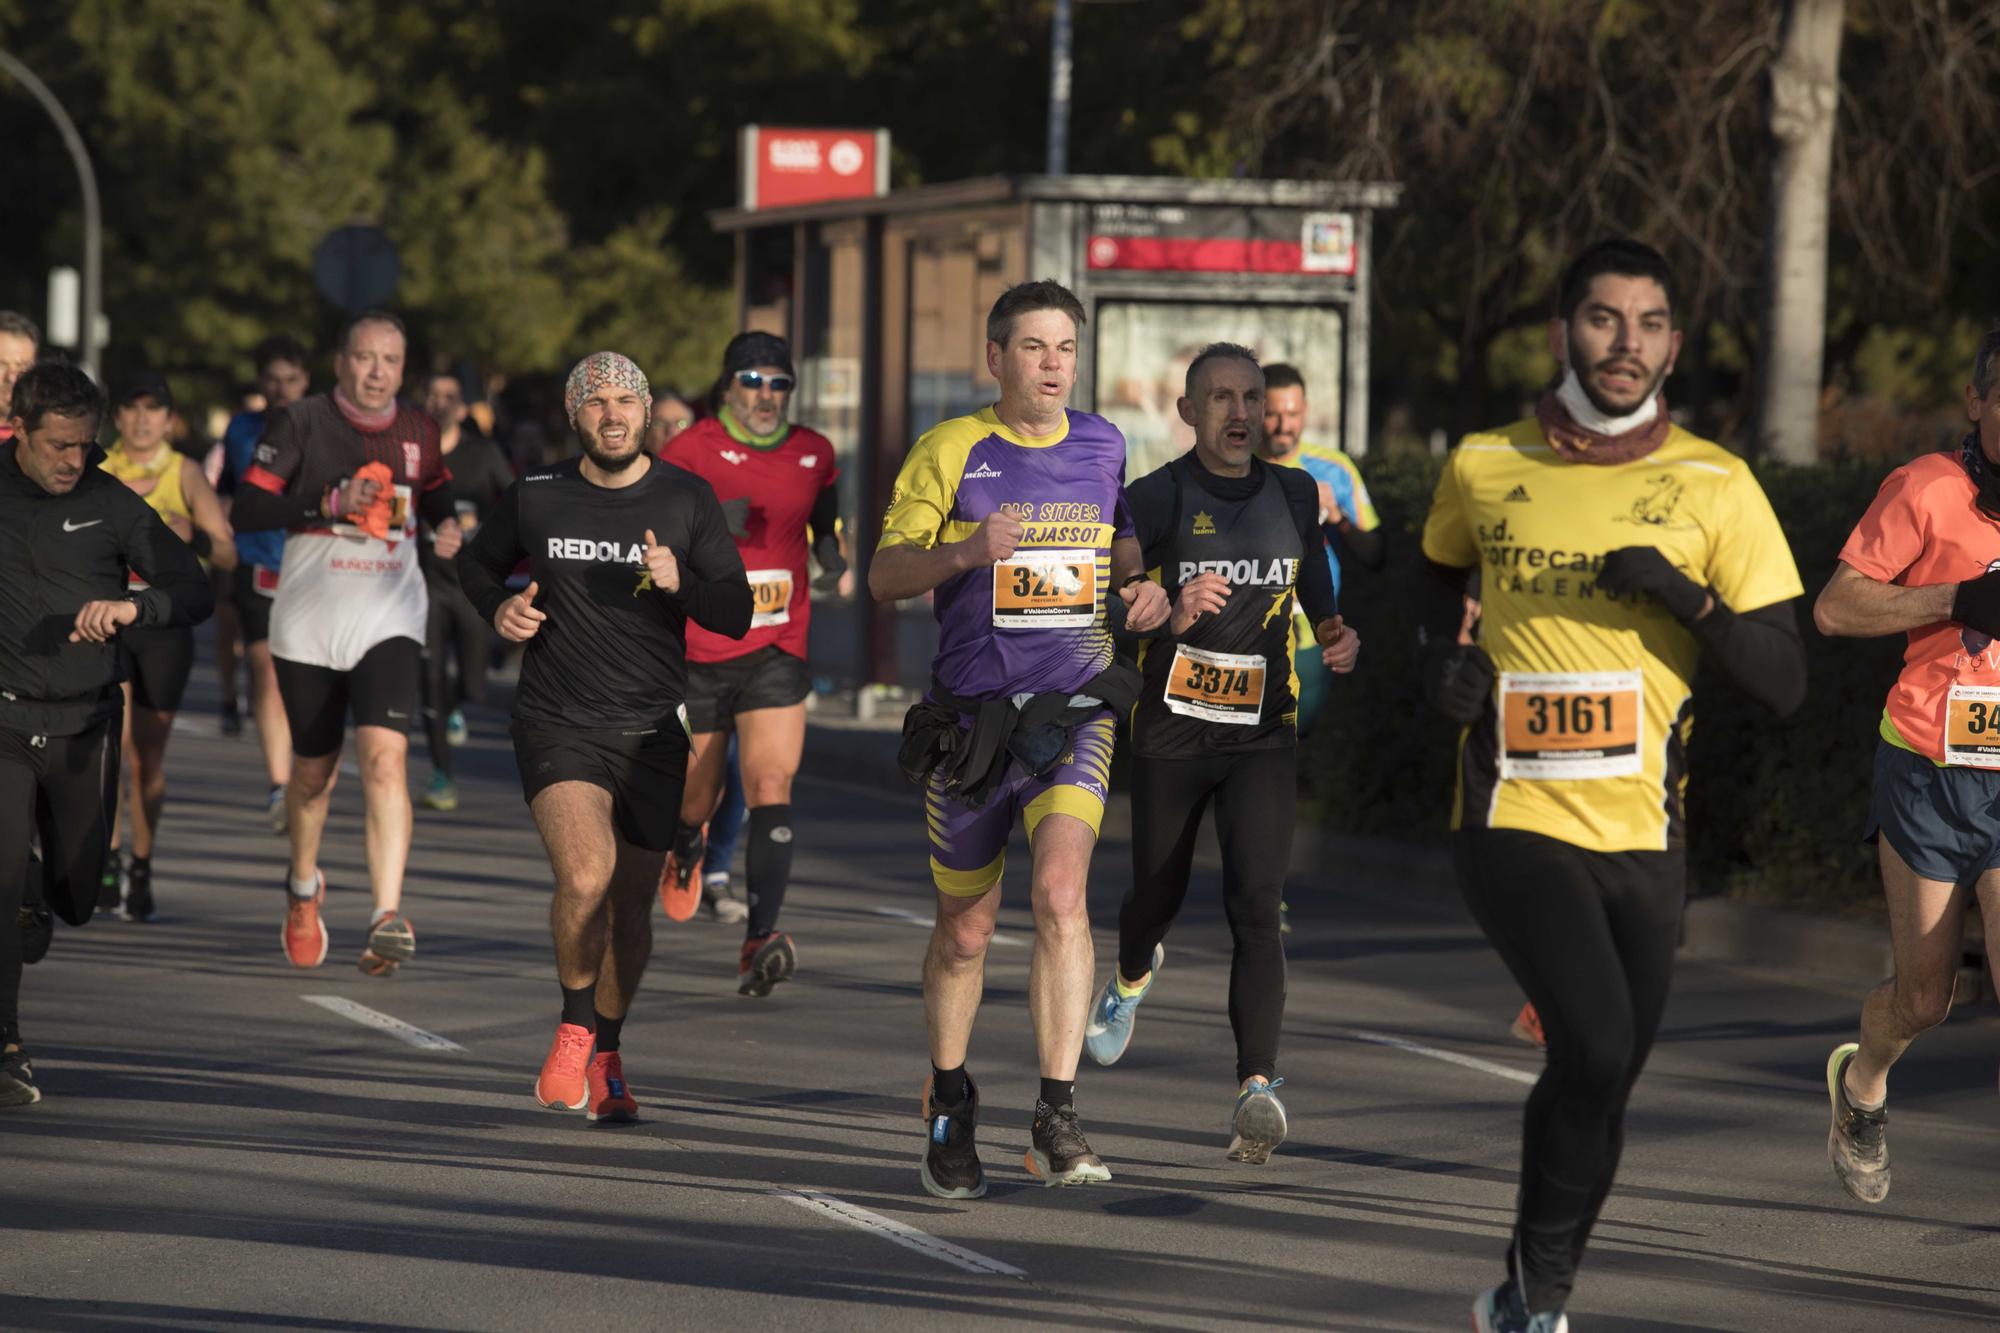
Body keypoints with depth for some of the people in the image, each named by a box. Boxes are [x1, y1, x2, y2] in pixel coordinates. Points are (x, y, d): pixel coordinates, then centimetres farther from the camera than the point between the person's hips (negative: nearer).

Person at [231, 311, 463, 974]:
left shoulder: (417, 432, 7)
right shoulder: (301, 423, -3)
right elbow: (247, 509, -9)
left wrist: (447, 524, 4)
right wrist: (330, 504, -21)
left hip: (389, 624, 1)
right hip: (308, 624, -1)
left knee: (385, 757, -20)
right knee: (313, 771, 12)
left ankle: (388, 918, -27)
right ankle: (304, 887, 42)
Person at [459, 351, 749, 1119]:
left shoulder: (686, 500, 1)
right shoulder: (536, 499, 0)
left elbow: (736, 616, 0)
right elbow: (477, 563, 19)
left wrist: (680, 583, -20)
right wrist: (499, 609, -2)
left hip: (651, 731, 2)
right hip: (558, 728, -2)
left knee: (631, 906, 9)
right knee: (585, 875, -24)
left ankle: (605, 1057, 33)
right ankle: (574, 1028, 1)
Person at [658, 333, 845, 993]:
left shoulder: (814, 454, 7)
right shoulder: (691, 450, -5)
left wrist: (832, 555, 2)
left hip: (776, 651, 1)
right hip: (696, 651, -1)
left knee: (771, 788, -17)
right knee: (696, 800, 10)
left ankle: (759, 939, -25)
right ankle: (684, 850, 49)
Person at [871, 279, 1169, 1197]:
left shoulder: (1103, 448, 7)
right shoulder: (951, 451, -3)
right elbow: (885, 575, -6)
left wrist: (1146, 591, 1)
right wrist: (968, 550, -24)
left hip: (1075, 709, 1)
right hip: (973, 718, -1)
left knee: (1060, 893, -21)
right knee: (965, 931, 9)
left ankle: (1057, 1122, -22)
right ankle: (948, 1107, 33)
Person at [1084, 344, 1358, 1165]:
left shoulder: (1294, 496, 6)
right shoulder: (1155, 498, -7)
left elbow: (1314, 589, 22)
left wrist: (1336, 637, 1)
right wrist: (1170, 618, -33)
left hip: (1262, 735, 1)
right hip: (1170, 734, -1)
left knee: (1254, 904, -16)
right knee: (1157, 895, 14)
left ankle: (1257, 1087, -25)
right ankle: (1134, 976, 52)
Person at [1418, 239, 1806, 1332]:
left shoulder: (1716, 489, -1)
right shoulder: (1483, 468, 2)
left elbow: (1784, 685, -4)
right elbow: (1446, 574, 25)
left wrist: (1687, 596, -19)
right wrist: (1444, 659, 5)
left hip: (1644, 835, 2)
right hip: (1515, 823, -2)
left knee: (1599, 1081, 9)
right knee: (1596, 1043, -22)